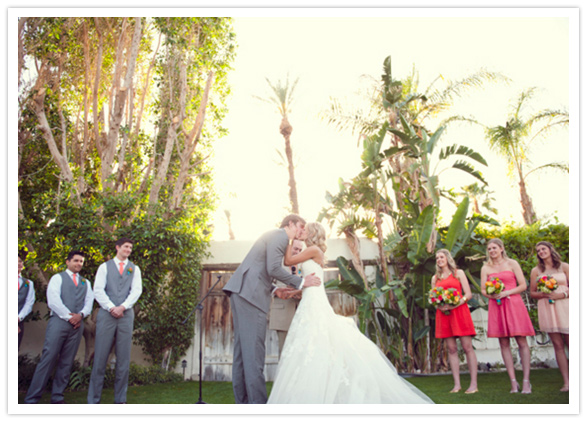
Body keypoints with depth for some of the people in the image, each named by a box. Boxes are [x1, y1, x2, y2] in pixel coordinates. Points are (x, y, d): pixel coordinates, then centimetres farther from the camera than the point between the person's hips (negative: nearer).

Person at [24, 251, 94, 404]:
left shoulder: (86, 282, 22)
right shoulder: (57, 278, 8)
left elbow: (89, 302, 12)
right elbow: (53, 300, -4)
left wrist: (81, 314, -8)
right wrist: (68, 316, -10)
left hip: (77, 324, 4)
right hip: (58, 321, -4)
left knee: (67, 362, 3)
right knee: (48, 359, -10)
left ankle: (57, 397, 9)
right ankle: (31, 399, -5)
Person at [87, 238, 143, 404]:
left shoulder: (134, 269, 15)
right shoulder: (105, 267, 10)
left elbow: (136, 290, 4)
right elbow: (98, 289, 1)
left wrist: (123, 307, -10)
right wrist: (111, 308, -11)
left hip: (126, 315, 2)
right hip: (106, 314, -2)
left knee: (124, 358, 1)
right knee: (100, 357, -4)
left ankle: (120, 399, 8)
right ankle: (93, 400, 2)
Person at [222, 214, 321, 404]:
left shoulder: (274, 236, 27)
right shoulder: (279, 235, -3)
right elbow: (273, 268, -16)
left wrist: (274, 290, 15)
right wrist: (300, 282, -7)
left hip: (241, 292, 10)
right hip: (250, 293, -10)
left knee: (242, 348, 8)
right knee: (254, 349, -11)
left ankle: (242, 401, 12)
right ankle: (258, 402, -10)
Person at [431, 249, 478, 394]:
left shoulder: (459, 273, 9)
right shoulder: (435, 278, 18)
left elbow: (468, 294, 2)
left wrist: (457, 303, -14)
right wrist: (438, 305, -5)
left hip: (459, 311, -3)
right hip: (443, 313, 3)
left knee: (467, 347, -7)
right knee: (452, 349, 1)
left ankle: (474, 384, -5)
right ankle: (457, 384, 3)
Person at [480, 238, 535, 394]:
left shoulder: (512, 263, 5)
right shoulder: (485, 268, 11)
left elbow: (523, 285, 1)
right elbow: (483, 290, 9)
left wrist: (505, 293, -11)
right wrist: (491, 294, -12)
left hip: (514, 304, -2)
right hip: (496, 306, 2)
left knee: (521, 342, -5)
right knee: (504, 344, 0)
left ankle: (526, 381, 0)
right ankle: (513, 382, 5)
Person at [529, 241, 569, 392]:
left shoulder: (564, 267, 7)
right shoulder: (536, 271, 11)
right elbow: (532, 293, 11)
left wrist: (562, 295, -12)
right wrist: (543, 294, -8)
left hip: (564, 306, -1)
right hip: (546, 308, 1)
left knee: (570, 343, -6)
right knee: (558, 345, -1)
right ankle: (566, 382, -1)